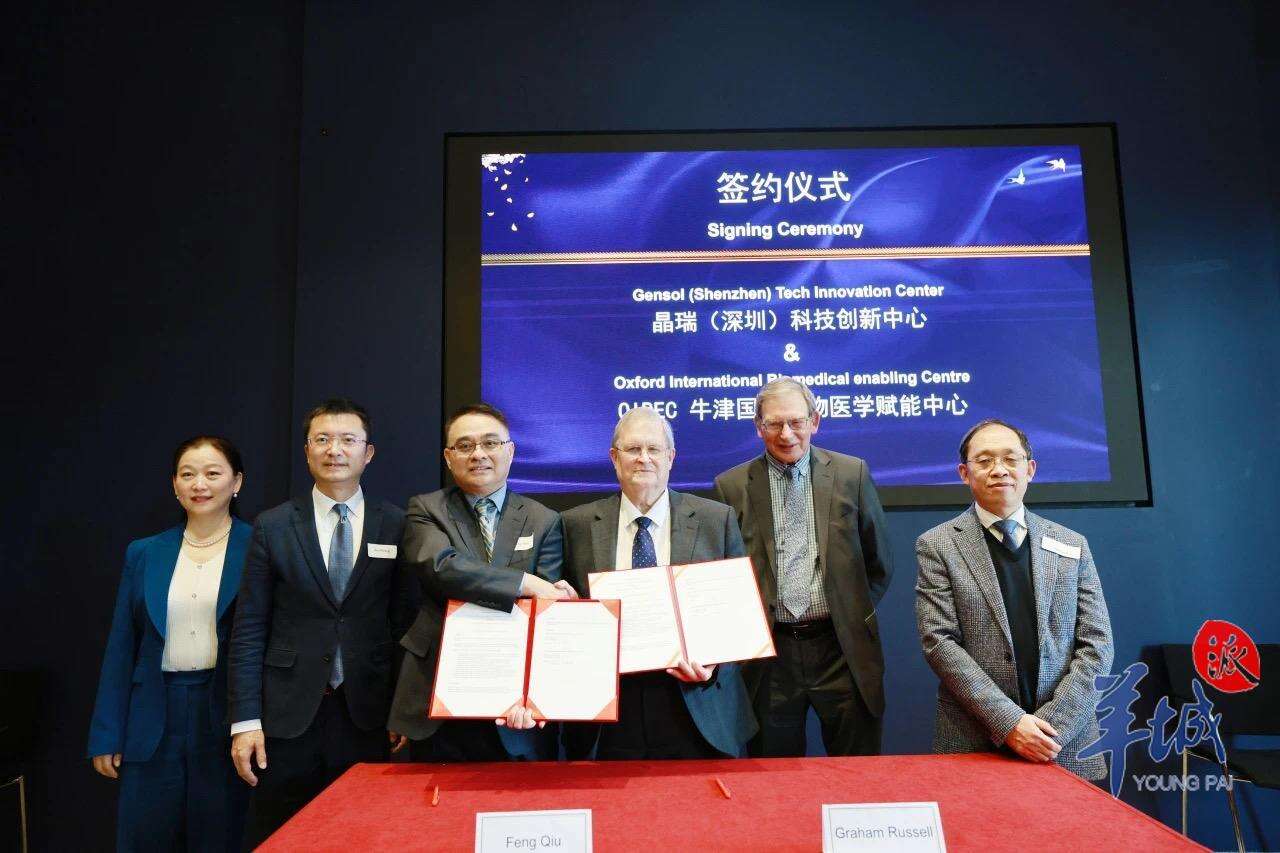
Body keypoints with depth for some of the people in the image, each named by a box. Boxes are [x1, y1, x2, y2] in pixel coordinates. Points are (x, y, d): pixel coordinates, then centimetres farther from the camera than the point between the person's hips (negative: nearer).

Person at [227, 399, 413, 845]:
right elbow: (249, 630, 1)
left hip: (369, 713, 0)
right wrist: (245, 720, -4)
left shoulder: (396, 525, 0)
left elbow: (406, 622, 3)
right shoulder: (272, 526, 2)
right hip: (289, 713, 1)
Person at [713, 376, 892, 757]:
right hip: (768, 651, 0)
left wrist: (854, 617, 6)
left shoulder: (852, 473, 1)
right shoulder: (732, 486, -1)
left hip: (841, 647, 0)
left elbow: (879, 564, 10)